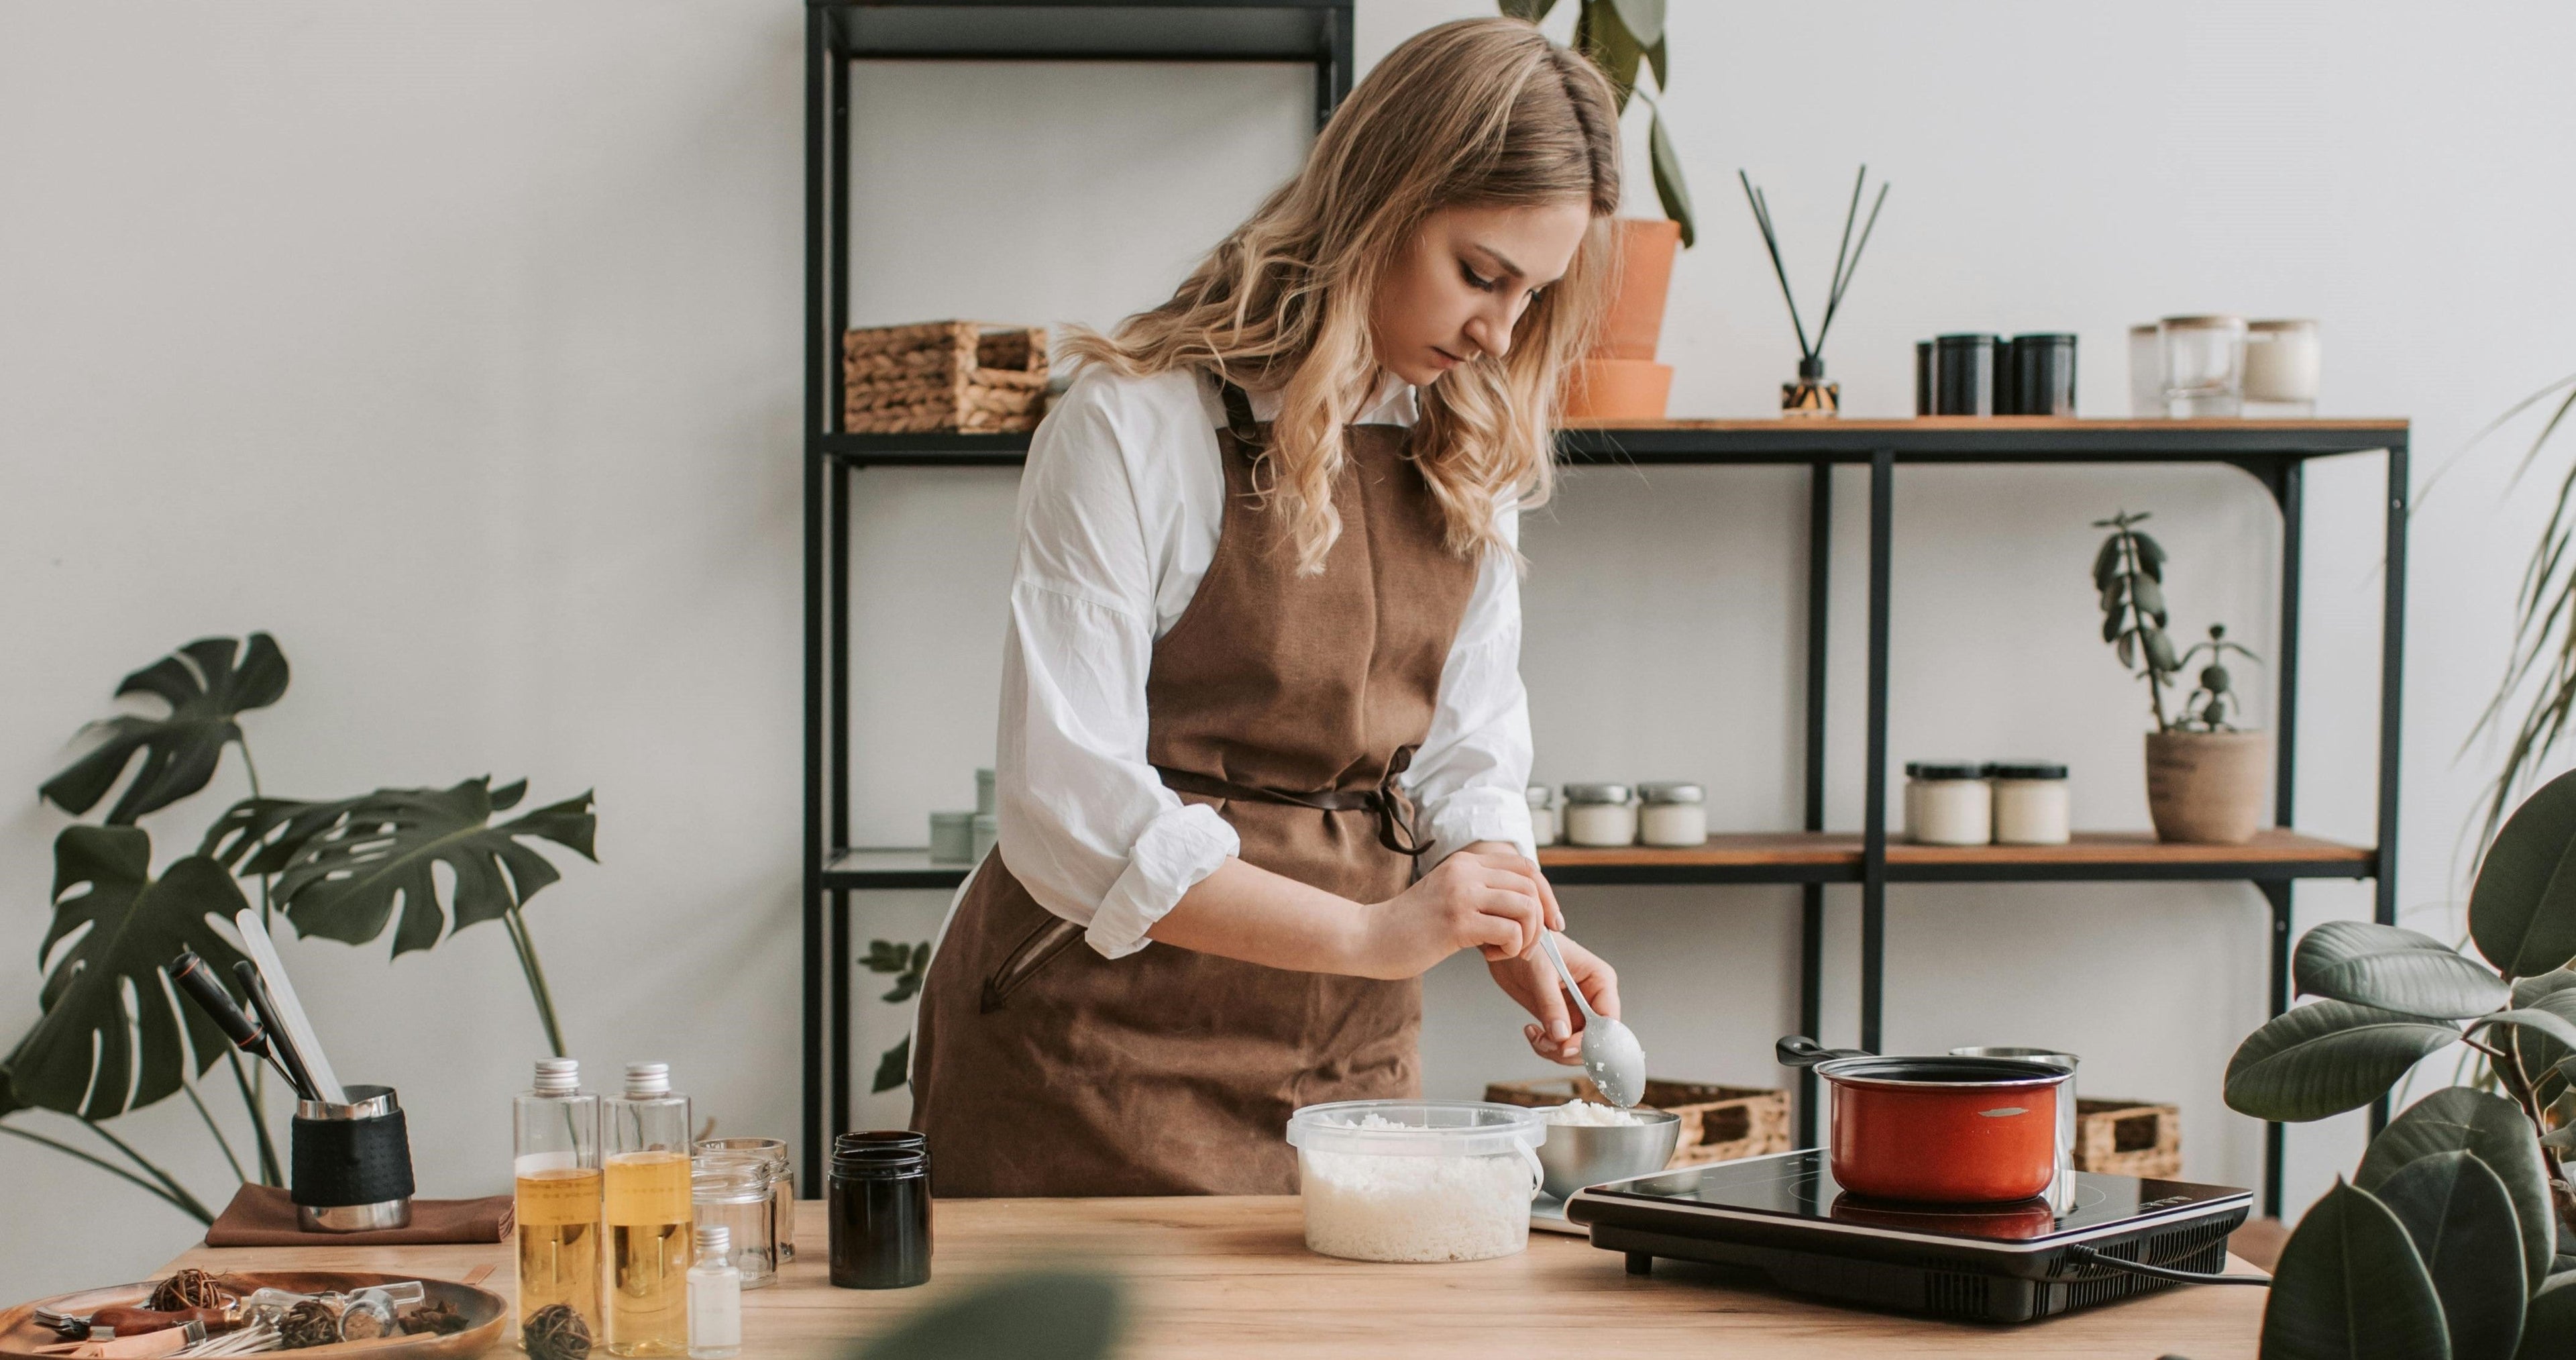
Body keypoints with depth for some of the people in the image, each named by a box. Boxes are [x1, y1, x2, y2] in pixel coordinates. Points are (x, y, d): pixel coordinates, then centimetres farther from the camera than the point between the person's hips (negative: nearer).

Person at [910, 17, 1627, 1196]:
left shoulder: (1470, 453, 5)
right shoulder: (1137, 426, -15)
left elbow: (1466, 758, 7)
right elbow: (1068, 809, -20)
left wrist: (1515, 936, -13)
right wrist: (1370, 932, -25)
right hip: (1108, 1041, -5)